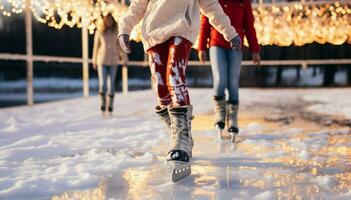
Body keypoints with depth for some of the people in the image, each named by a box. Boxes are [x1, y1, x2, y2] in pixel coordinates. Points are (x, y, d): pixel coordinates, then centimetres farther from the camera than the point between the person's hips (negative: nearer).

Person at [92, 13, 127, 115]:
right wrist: (94, 61, 8)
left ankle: (110, 106, 10)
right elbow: (96, 46, 6)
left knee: (111, 84, 2)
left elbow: (120, 46, 3)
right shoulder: (99, 32, 1)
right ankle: (103, 103, 10)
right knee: (102, 84, -8)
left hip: (113, 61, 1)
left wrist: (124, 59, -3)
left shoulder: (116, 32, 2)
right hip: (102, 61, -1)